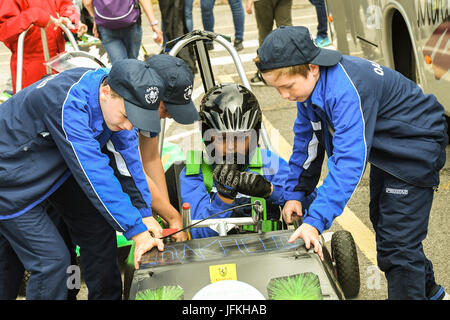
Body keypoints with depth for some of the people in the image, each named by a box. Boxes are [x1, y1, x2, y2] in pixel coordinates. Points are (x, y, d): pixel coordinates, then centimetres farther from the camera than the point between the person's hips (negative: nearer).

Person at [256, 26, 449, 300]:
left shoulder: (347, 90, -38)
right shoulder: (308, 83, -9)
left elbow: (349, 161, -43)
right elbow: (307, 138, 3)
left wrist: (315, 221, -46)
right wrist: (295, 192, 1)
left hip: (415, 146, -10)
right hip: (385, 152, 10)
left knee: (397, 241, -13)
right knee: (384, 224, 23)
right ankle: (428, 290, 41)